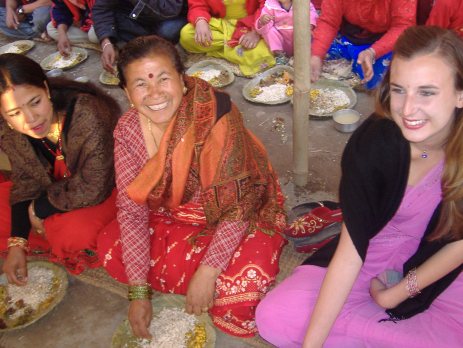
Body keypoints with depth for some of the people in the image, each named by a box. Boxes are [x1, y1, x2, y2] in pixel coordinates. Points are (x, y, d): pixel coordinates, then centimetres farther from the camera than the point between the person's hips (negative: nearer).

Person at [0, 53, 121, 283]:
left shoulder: (88, 115, -35)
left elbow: (93, 188, -30)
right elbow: (26, 182, -3)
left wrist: (41, 208, -18)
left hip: (106, 191, -5)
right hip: (53, 190, 6)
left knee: (76, 233, -34)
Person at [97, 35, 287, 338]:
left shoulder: (216, 114, -30)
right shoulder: (127, 130, -15)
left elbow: (239, 202, -27)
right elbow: (131, 210, -12)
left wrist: (207, 272, -29)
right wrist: (139, 292, -16)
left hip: (236, 219, -5)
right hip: (171, 217, 5)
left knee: (240, 292, -27)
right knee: (111, 250, -7)